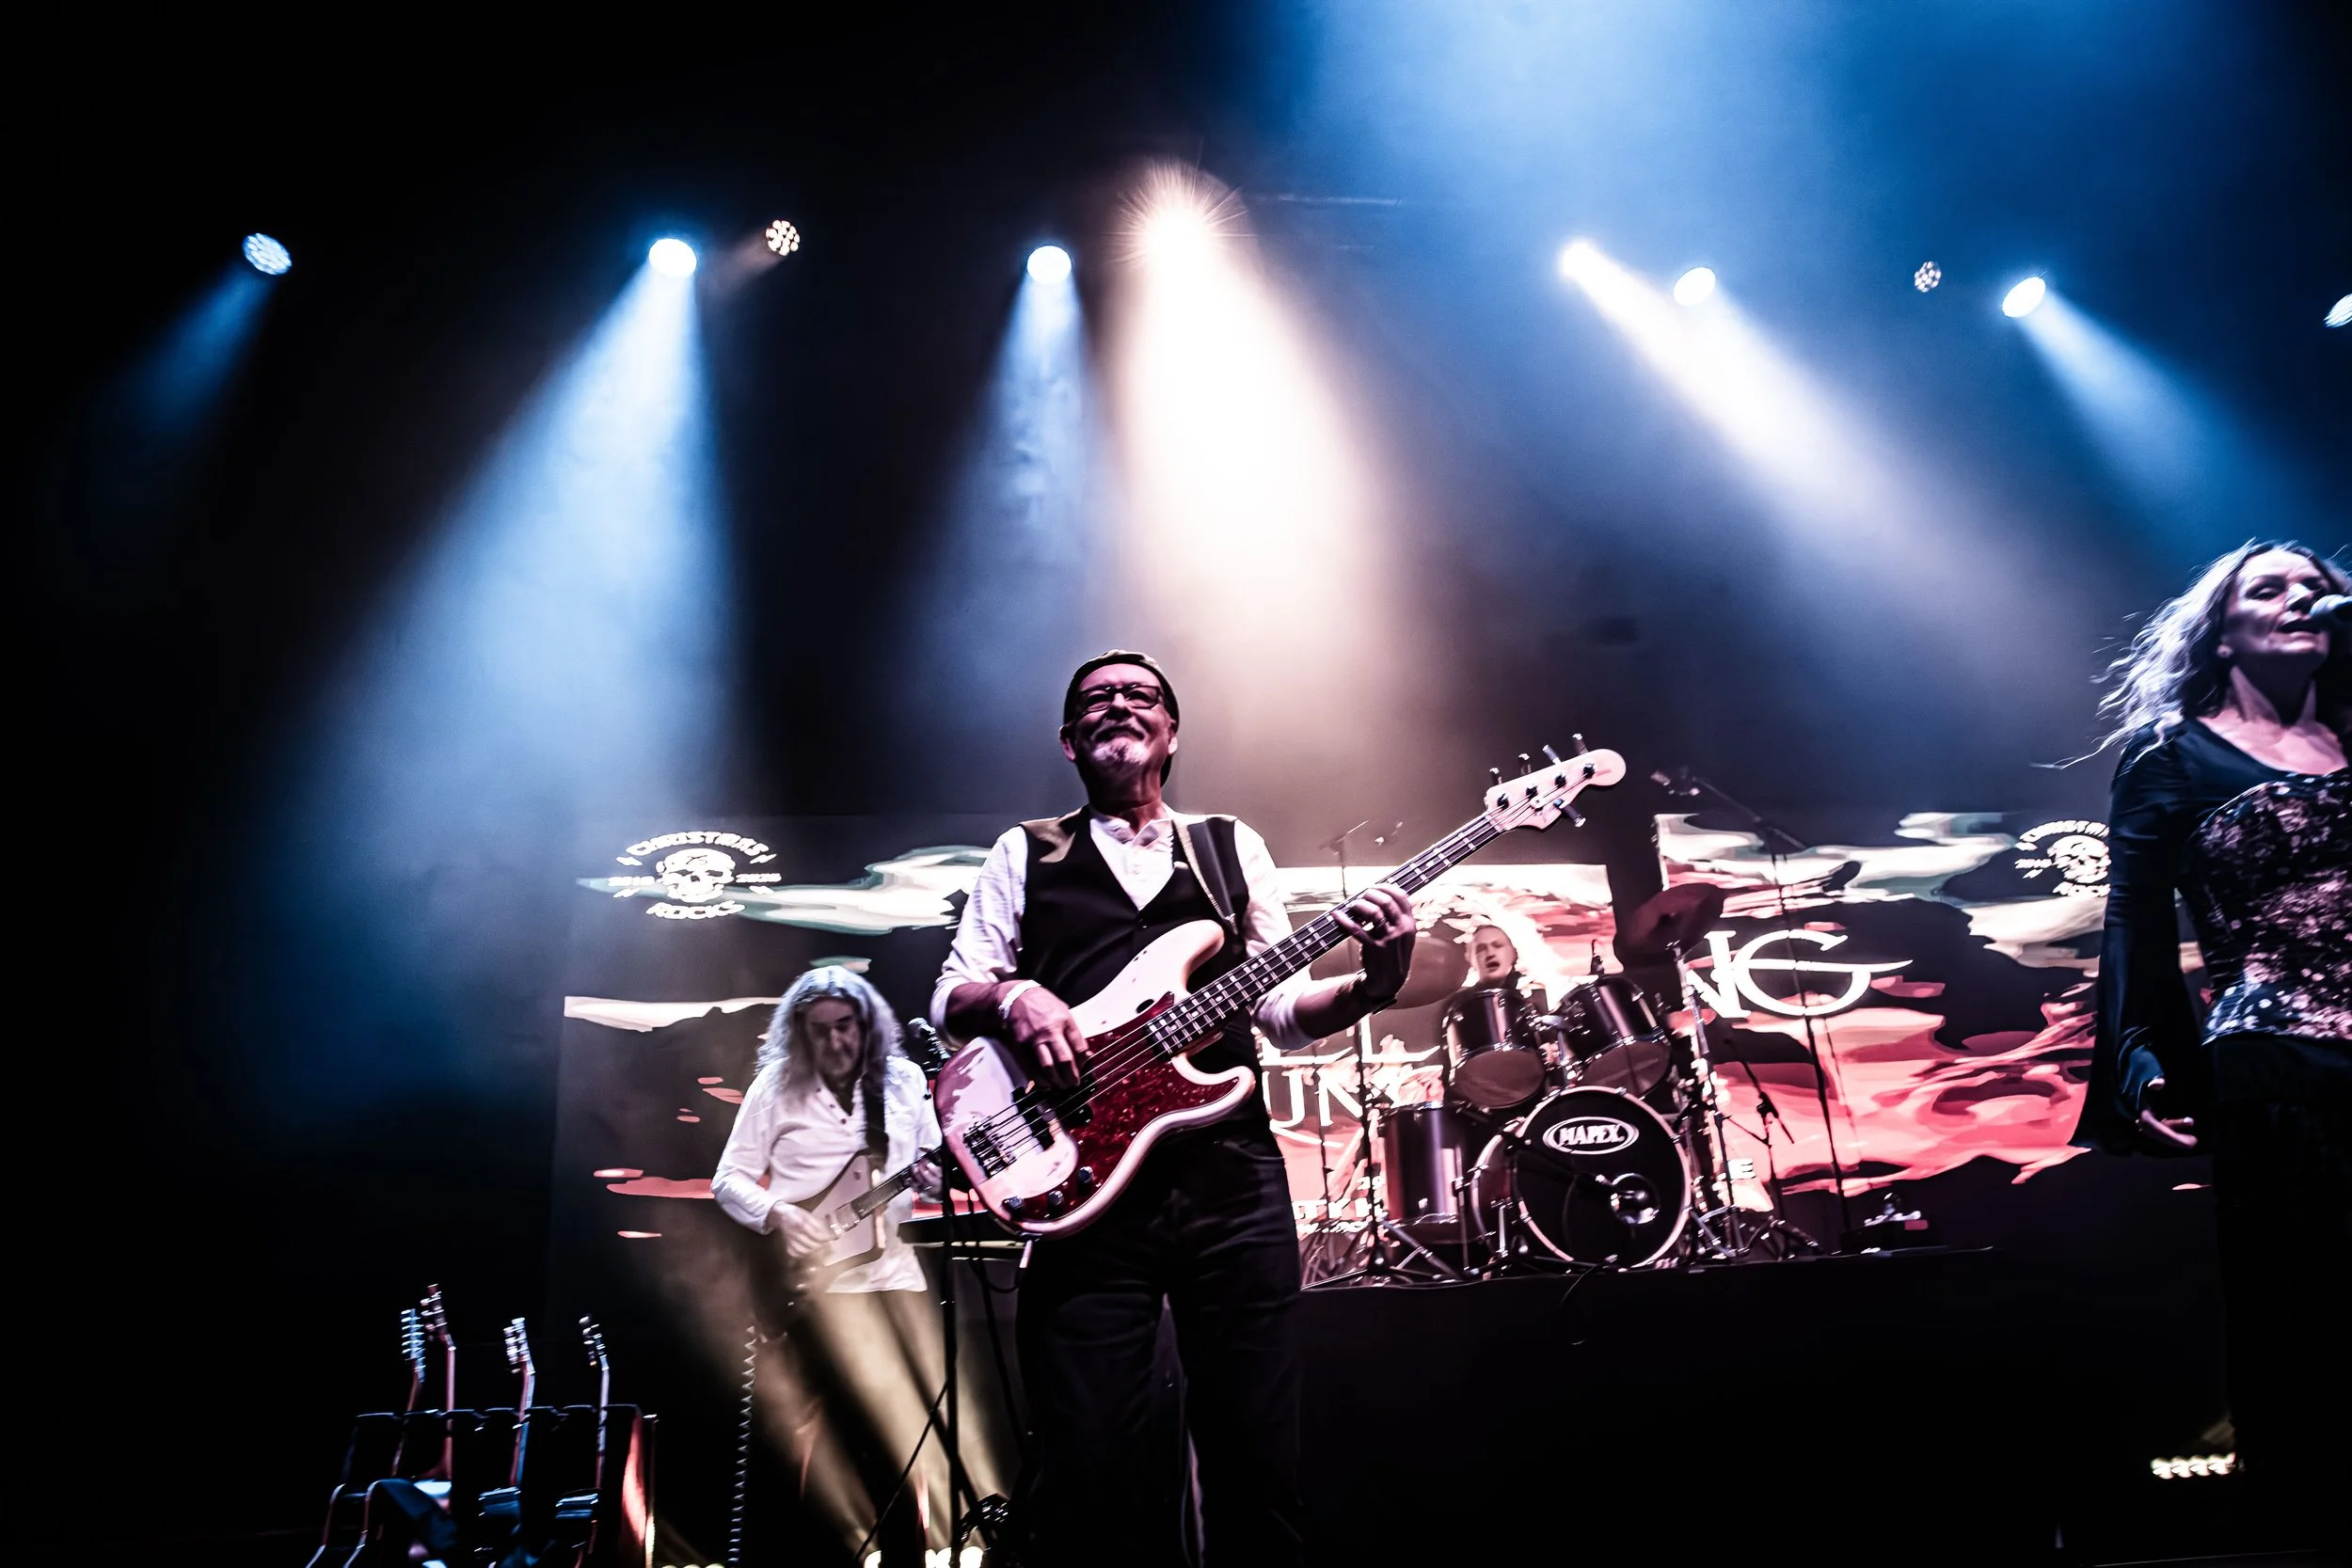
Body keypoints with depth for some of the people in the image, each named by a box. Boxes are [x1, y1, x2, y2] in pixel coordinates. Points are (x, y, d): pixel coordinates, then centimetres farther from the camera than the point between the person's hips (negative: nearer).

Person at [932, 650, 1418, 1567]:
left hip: (1231, 1170, 2)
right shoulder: (1026, 853, 14)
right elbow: (950, 1001, 9)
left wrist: (1373, 984, -6)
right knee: (1087, 1462, -4)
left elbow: (1282, 1010, 13)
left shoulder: (1232, 846, 18)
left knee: (1258, 1454, 5)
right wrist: (1010, 999, -13)